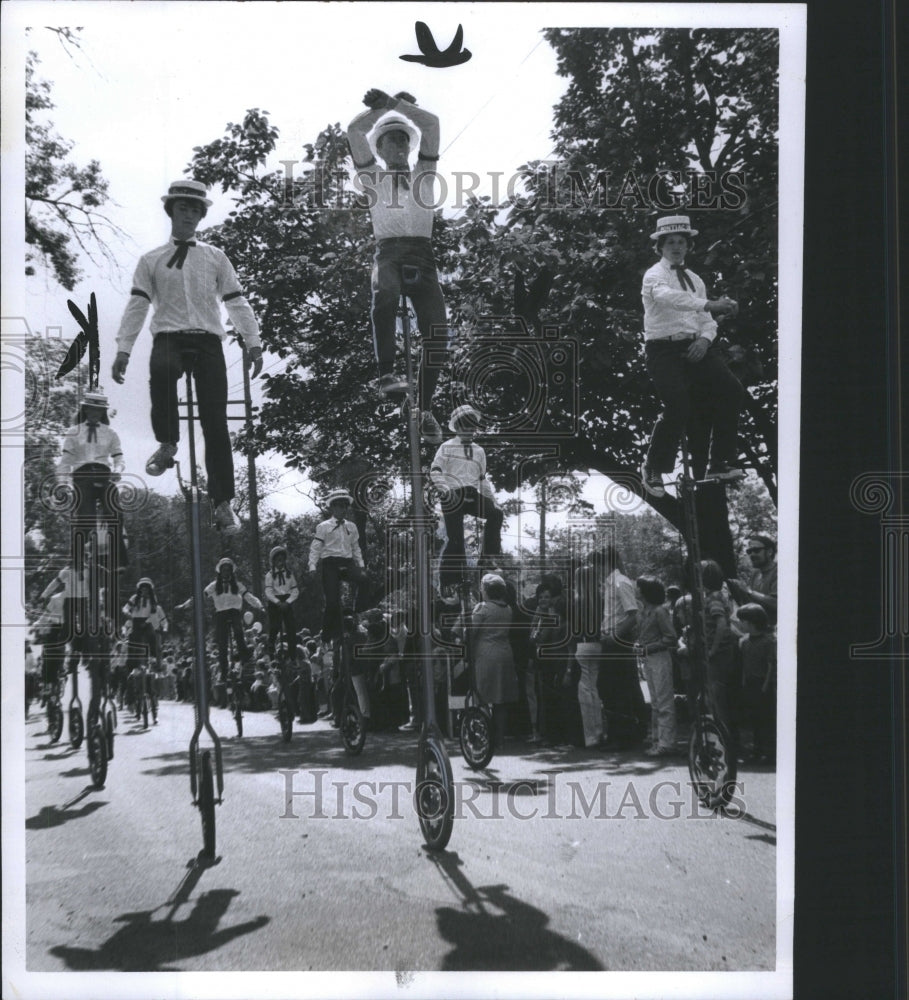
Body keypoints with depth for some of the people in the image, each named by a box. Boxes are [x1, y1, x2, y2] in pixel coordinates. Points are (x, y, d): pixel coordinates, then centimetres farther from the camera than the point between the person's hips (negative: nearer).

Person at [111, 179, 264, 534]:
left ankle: (223, 503, -4)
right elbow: (137, 306, 8)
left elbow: (236, 302, 14)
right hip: (169, 337, -1)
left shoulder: (215, 257, 17)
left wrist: (253, 342, 4)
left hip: (208, 340, 1)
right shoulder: (151, 261, 14)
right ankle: (166, 445, -25)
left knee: (215, 422, -7)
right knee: (161, 369, -40)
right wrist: (123, 349, -3)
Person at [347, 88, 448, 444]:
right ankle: (386, 372, -39)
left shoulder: (424, 175, 21)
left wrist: (395, 105, 12)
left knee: (437, 335, -10)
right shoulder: (373, 178, 18)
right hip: (388, 252, -2)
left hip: (422, 255, 2)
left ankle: (426, 410, 1)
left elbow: (432, 124, 11)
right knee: (384, 293, -39)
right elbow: (354, 130, 8)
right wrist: (381, 107, 15)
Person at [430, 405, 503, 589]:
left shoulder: (479, 451, 20)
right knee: (455, 539, -9)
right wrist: (444, 489, -26)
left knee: (496, 514, -22)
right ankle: (447, 582, 2)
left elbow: (482, 479, 28)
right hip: (453, 497, -5)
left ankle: (490, 556, -12)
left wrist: (492, 500, 23)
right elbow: (435, 470, -9)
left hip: (472, 496, 5)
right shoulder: (447, 447, 3)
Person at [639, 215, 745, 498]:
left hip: (695, 347, 6)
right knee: (677, 407, -23)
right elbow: (667, 296, -26)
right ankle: (653, 469, -2)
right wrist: (709, 304, -37)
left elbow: (707, 321, 18)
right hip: (664, 349, -6)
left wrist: (705, 339, -7)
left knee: (731, 389, -14)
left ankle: (720, 464, -5)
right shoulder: (654, 276, -2)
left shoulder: (694, 280, 20)